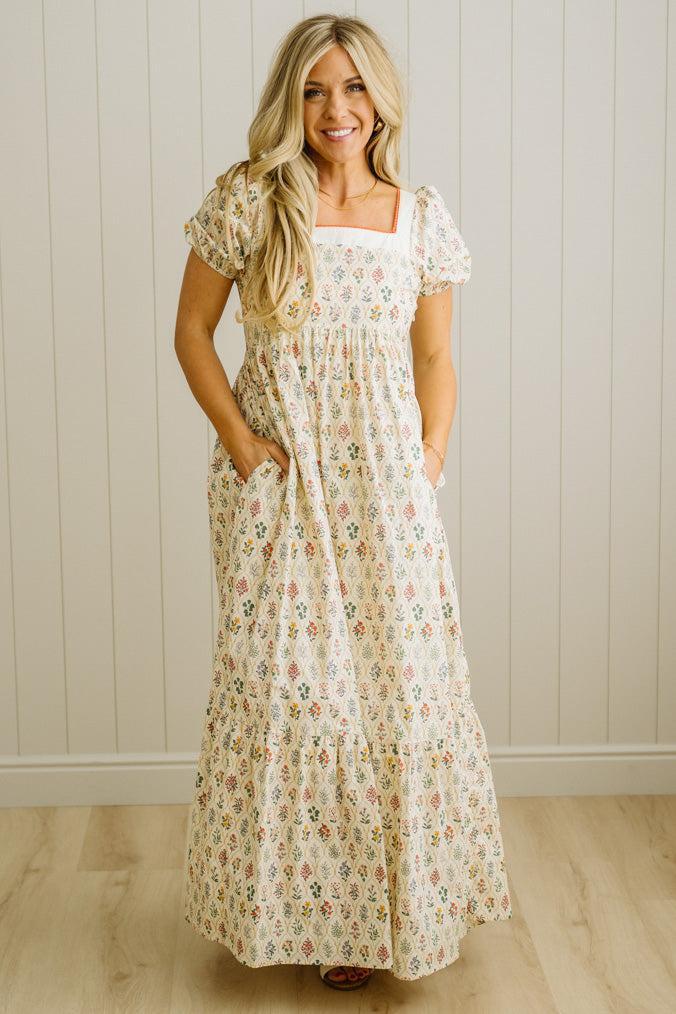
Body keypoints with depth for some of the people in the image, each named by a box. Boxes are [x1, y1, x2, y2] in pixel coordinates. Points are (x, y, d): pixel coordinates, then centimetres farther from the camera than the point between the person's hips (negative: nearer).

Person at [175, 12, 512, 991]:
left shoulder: (422, 217, 4)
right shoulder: (248, 201, -3)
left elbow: (434, 359, 9)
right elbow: (192, 330, 2)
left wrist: (430, 461, -1)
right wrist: (240, 442, -6)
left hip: (386, 480, 2)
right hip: (276, 477, -1)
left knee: (399, 681, 4)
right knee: (280, 681, 4)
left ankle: (380, 908, 24)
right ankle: (293, 900, 25)